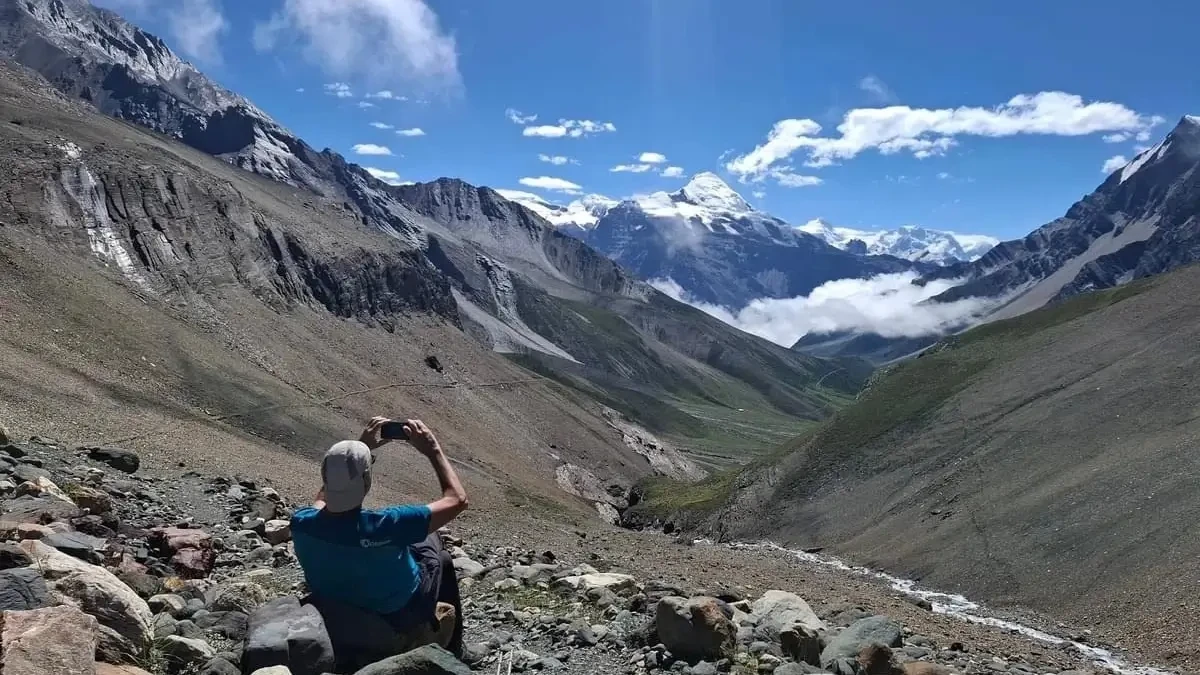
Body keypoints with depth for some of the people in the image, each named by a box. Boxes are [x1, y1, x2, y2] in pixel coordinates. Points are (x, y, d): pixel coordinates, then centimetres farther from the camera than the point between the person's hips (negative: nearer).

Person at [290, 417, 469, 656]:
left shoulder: (301, 524, -25)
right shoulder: (384, 527, -41)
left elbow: (325, 496, 1)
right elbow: (457, 499, -28)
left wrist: (363, 446, -1)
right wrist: (433, 449, -20)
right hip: (399, 616, -4)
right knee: (441, 560, 24)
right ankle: (451, 652, 40)